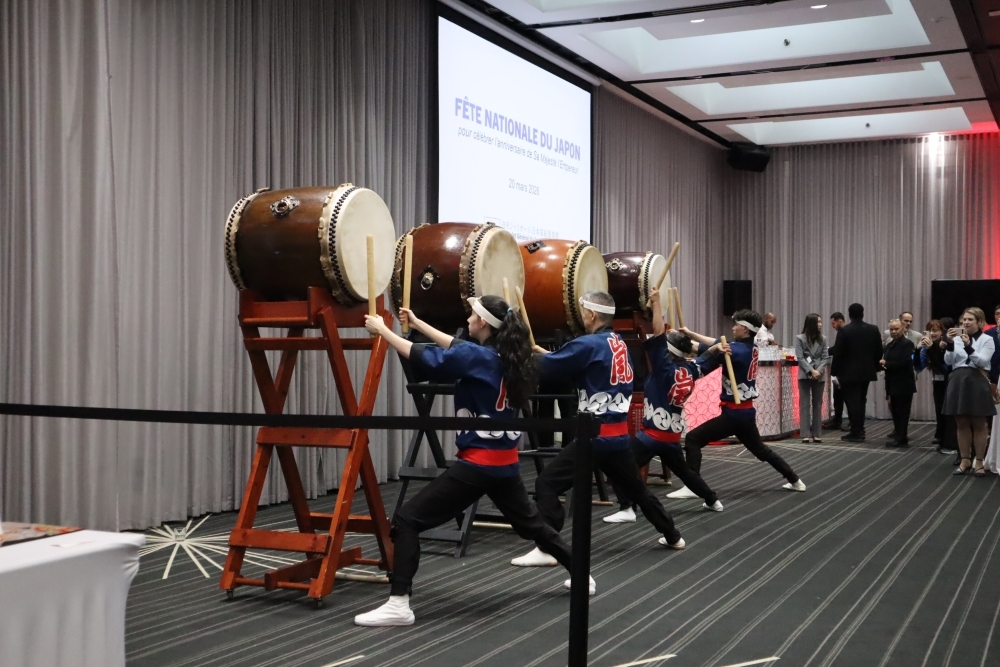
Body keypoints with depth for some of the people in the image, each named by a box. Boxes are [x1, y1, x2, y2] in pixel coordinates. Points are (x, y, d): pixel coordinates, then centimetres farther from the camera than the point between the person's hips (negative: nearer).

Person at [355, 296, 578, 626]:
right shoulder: (505, 357, 8)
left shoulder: (477, 358, -15)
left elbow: (423, 357, -14)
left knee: (406, 520, -8)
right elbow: (455, 347, 21)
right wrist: (415, 322, 26)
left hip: (478, 463, -9)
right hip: (505, 462, 9)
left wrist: (381, 329, -2)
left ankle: (399, 605, -15)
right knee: (530, 523, 29)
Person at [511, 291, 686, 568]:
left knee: (547, 483, -8)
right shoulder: (619, 344, 12)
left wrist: (531, 352, 8)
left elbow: (549, 367, -10)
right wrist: (544, 352, 15)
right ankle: (672, 536, 38)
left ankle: (546, 550, -15)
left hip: (596, 434, -8)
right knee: (635, 487, 26)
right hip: (620, 434, 8)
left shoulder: (589, 344, -14)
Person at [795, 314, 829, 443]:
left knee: (818, 404, 6)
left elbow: (825, 357, 2)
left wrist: (819, 371, -13)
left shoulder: (823, 339, 7)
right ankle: (805, 434, -4)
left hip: (820, 376, 3)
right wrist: (811, 371, -16)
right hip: (805, 375, -3)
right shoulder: (800, 338, -1)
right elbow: (800, 357, -7)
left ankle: (816, 434, 9)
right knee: (805, 404, -3)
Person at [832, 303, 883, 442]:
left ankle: (856, 433, -2)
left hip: (849, 372, -5)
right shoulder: (873, 329, 1)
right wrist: (875, 366, 16)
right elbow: (879, 351, 5)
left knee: (852, 402, -1)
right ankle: (860, 431, 19)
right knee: (860, 401, 16)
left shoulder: (844, 331, -12)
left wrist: (837, 372, -3)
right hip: (866, 371, 5)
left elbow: (837, 353, -11)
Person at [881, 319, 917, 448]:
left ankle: (901, 438, 1)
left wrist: (886, 364, -16)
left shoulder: (907, 344, -11)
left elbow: (905, 363, -22)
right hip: (893, 384, 8)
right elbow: (884, 362, 13)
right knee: (895, 412, 12)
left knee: (902, 412, -3)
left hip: (904, 385, -8)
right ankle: (899, 436, 21)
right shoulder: (889, 345, 15)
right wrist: (882, 364, -10)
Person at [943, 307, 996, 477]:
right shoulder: (957, 338, 8)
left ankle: (979, 462, 9)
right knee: (962, 424, 7)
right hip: (958, 382, 3)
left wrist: (969, 346, -25)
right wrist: (950, 343, -14)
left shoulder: (987, 340, -1)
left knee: (979, 425, 3)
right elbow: (948, 361, 1)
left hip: (977, 383, -3)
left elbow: (983, 361, -13)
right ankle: (965, 461, 15)